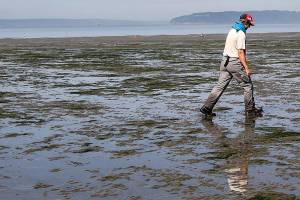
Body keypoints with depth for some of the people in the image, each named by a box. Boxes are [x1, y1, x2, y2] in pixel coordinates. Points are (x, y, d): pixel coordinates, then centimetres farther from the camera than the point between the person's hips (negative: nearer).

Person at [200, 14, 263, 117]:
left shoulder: (232, 30, 13)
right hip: (235, 62, -8)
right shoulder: (241, 34, -15)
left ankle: (207, 108, 2)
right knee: (247, 85, 5)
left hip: (225, 61, 8)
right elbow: (240, 52, -20)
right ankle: (250, 109, 13)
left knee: (220, 85, 7)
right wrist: (247, 68, -20)